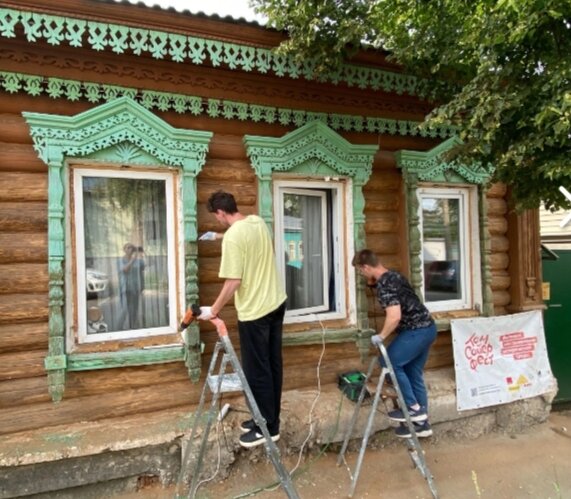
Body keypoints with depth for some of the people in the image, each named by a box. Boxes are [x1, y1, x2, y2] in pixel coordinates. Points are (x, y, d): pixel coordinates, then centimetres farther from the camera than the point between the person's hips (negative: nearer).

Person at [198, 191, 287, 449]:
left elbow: (234, 281, -23)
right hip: (276, 303, 9)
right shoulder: (258, 222, 5)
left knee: (256, 371, 5)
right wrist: (219, 237, 36)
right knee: (272, 364, 17)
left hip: (254, 311, -9)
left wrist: (213, 310, -11)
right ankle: (269, 418, 32)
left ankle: (268, 428, 19)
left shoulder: (233, 236, -21)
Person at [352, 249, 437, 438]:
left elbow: (395, 316, -29)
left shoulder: (383, 285, -19)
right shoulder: (394, 276, 12)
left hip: (417, 331, -10)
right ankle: (421, 423, 22)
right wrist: (373, 284, 25)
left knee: (390, 362, -2)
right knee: (413, 373, 14)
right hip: (428, 327, 10)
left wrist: (381, 336, -15)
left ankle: (413, 408, 6)